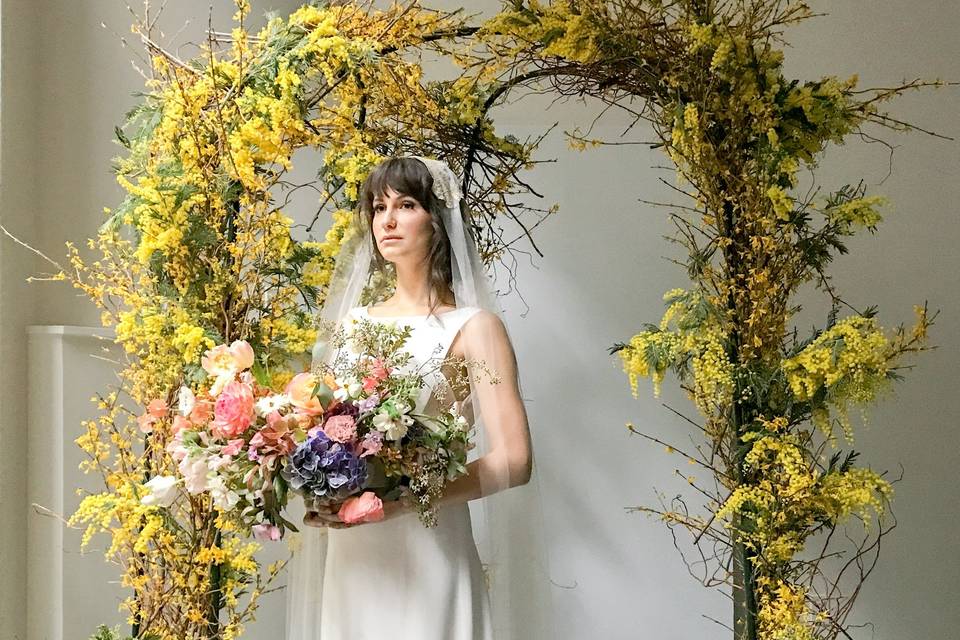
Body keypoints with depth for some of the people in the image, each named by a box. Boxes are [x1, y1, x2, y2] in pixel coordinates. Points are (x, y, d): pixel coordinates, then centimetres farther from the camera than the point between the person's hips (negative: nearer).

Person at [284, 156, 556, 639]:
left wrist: (400, 500, -22)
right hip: (349, 554, 5)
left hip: (428, 550, -5)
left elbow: (513, 462, -13)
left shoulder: (472, 327, -5)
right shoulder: (351, 321, 10)